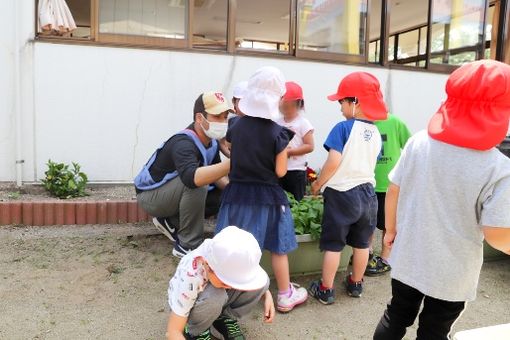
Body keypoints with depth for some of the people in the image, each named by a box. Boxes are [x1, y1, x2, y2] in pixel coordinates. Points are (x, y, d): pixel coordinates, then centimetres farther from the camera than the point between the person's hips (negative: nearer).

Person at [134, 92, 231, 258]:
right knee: (196, 184, -34)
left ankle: (170, 222, 10)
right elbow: (192, 177, -52)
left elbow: (215, 175, 2)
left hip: (171, 192, 8)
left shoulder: (211, 141, -7)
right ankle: (188, 246, -18)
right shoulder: (183, 143, -32)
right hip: (150, 195, -8)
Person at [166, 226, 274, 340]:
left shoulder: (231, 260, -26)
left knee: (260, 279, -21)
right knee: (214, 296, -39)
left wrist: (267, 295, -19)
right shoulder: (190, 278, -39)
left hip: (216, 305, 4)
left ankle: (225, 319, 0)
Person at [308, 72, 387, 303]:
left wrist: (318, 184, -9)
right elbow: (370, 164, 10)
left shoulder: (343, 128, -16)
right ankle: (356, 284, 35)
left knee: (333, 245, 5)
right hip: (367, 192, 6)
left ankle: (326, 290, 15)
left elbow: (334, 162, -22)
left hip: (341, 194, -6)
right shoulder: (376, 133, 4)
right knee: (361, 244, 18)